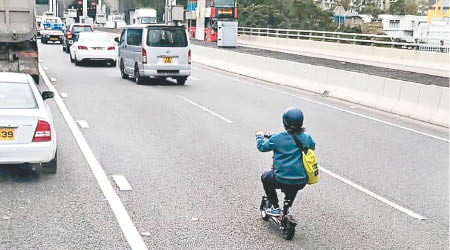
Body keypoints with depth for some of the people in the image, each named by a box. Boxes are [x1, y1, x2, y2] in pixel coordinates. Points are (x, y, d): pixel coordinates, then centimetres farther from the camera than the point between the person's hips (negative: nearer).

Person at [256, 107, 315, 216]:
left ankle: (275, 207, 22)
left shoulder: (277, 138, -9)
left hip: (281, 181, -3)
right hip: (301, 183, 3)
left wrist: (260, 136, 25)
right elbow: (312, 146, 22)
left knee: (265, 177, 27)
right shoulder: (306, 138, -1)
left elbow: (262, 147, 4)